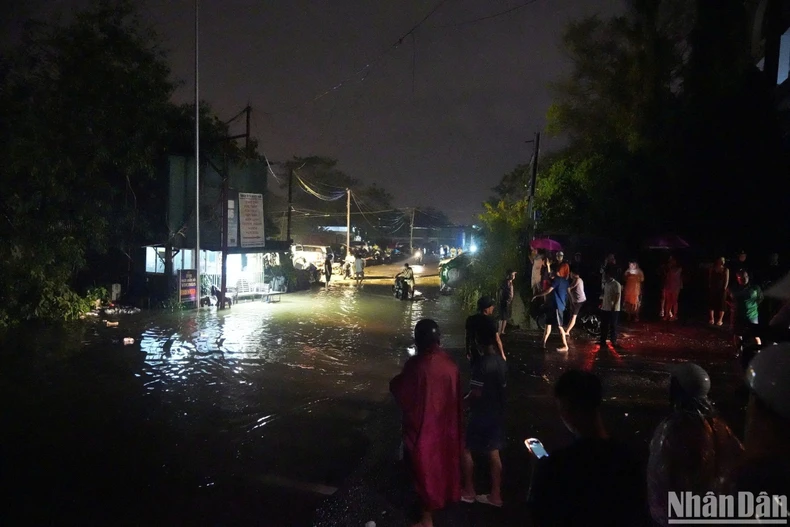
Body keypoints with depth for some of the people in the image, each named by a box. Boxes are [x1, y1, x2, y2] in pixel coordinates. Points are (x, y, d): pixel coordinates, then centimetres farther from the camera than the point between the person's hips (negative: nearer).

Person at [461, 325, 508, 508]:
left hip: (482, 414, -7)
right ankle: (495, 495, 23)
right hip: (497, 413, 8)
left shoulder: (481, 364, -23)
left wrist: (463, 401, -4)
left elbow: (476, 393, -22)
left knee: (466, 450, 9)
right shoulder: (501, 362, 2)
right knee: (494, 453, 14)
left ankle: (469, 491, 18)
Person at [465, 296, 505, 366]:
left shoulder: (470, 319, -5)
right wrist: (502, 354, -7)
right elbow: (497, 339, -17)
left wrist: (468, 352, 14)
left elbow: (468, 337, 3)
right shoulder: (491, 321, -20)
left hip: (475, 353, 4)